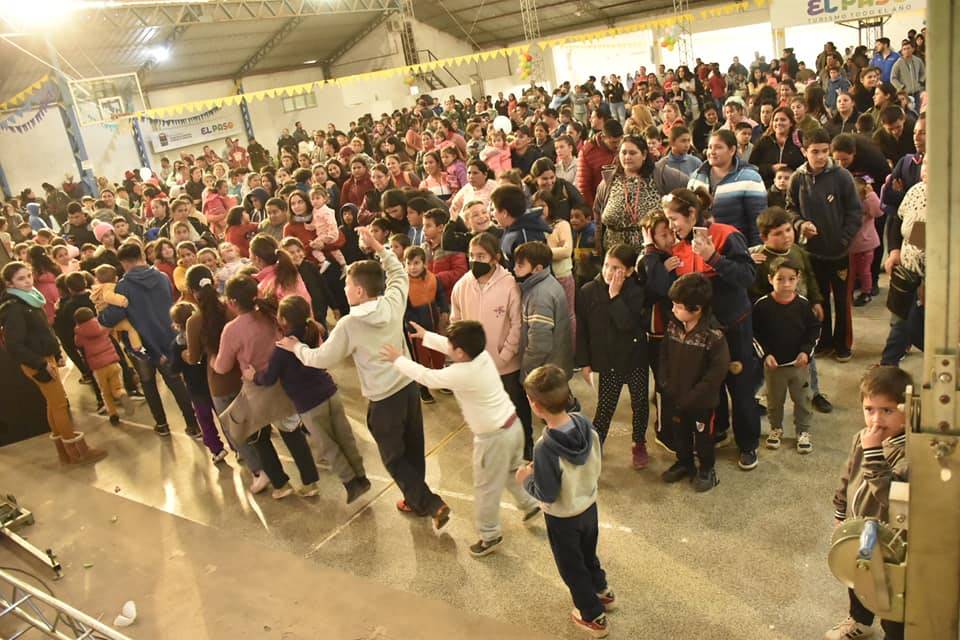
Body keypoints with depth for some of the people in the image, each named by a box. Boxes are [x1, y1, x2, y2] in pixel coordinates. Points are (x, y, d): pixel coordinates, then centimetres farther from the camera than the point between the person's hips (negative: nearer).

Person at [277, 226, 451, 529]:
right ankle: (416, 500, 38)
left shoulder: (349, 324, -18)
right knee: (413, 449, 21)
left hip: (383, 400, -5)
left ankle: (431, 504, 8)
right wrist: (377, 246, 16)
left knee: (394, 458, 13)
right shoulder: (393, 303, -6)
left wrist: (296, 347, 9)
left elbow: (322, 359, -8)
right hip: (409, 387, 6)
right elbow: (399, 274, 16)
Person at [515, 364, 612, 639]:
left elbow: (547, 495, -26)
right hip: (589, 505, 6)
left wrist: (526, 480, -6)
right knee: (588, 554, 32)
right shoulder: (585, 424, -17)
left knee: (572, 568, 20)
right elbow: (595, 466, -1)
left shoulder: (545, 448, -35)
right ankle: (603, 592, 54)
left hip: (563, 517, -6)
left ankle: (593, 617, 38)